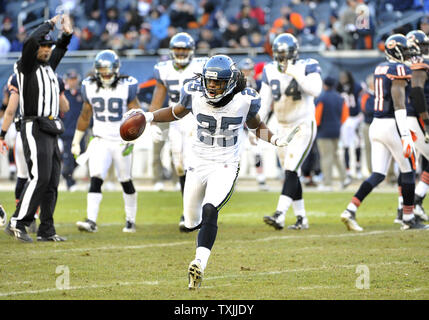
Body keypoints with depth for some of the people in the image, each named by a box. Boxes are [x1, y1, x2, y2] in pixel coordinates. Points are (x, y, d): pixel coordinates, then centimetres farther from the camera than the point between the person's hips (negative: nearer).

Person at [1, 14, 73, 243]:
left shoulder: (48, 66, 17)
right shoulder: (26, 66, -5)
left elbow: (59, 49, 33)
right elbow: (31, 42, -21)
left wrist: (67, 33, 15)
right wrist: (49, 24, -9)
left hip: (51, 131, 8)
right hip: (35, 129, -8)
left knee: (52, 182, 6)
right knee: (40, 178, -16)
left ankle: (46, 231, 10)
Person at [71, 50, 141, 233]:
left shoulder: (126, 87, -8)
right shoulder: (90, 87, 2)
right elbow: (85, 117, 13)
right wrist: (76, 141, 15)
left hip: (122, 141, -2)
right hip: (100, 141, 2)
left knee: (126, 182, 9)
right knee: (95, 179, -15)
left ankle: (131, 220, 25)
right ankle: (91, 221, -21)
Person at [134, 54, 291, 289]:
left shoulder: (245, 99, -13)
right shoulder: (194, 93, -10)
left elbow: (256, 126, 6)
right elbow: (176, 113, 9)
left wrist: (274, 139, -13)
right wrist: (150, 117, -6)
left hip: (226, 166, -3)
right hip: (198, 163, 3)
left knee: (209, 212, -26)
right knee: (191, 222, 11)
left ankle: (199, 264, -36)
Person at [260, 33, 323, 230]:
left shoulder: (307, 67, -9)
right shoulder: (270, 71, 4)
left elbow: (315, 90, -26)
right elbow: (264, 103, 6)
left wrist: (296, 74, -28)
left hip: (303, 126, -6)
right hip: (283, 129, 6)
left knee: (290, 171, -17)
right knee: (292, 175, 8)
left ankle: (280, 215, -27)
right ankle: (301, 218, 15)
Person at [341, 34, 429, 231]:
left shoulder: (380, 69, 14)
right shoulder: (400, 69, -12)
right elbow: (399, 105, -18)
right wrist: (405, 135, -20)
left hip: (376, 124, 8)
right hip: (392, 125, -8)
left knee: (378, 174, 6)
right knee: (408, 170, 7)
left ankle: (350, 210, -9)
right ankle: (408, 219, 13)